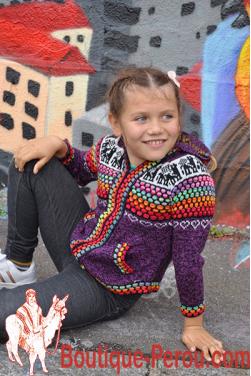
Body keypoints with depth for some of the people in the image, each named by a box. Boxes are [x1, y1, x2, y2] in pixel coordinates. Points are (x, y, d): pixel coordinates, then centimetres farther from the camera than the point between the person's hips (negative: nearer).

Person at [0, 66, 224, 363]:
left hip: (105, 289, -6)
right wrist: (57, 144, -5)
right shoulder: (111, 148, -8)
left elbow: (188, 259, -17)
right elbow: (80, 171, 15)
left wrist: (193, 324, -9)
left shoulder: (190, 180, -25)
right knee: (29, 163, -1)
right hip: (76, 245, 7)